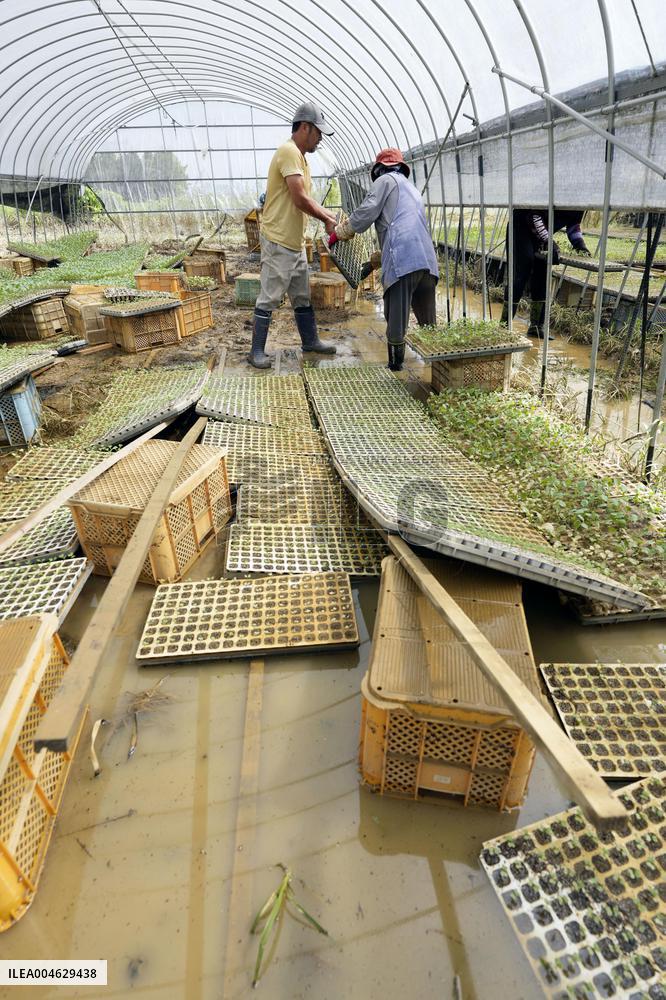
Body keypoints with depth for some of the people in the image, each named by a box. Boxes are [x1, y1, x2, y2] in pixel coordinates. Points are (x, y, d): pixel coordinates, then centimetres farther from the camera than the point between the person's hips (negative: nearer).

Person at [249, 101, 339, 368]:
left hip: (295, 242, 10)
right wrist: (326, 219, -8)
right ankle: (257, 351, 3)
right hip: (279, 241, -10)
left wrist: (327, 215, 10)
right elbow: (300, 199, -20)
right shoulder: (289, 152, -14)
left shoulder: (299, 156, 18)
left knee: (302, 296, 16)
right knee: (269, 298, -5)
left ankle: (310, 341, 28)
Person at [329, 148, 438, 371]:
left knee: (396, 315, -2)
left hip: (402, 260, -8)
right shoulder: (412, 189, 36)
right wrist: (374, 261, 41)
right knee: (427, 317, 15)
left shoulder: (386, 180, 12)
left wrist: (339, 233, 13)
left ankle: (395, 363, 1)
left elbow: (365, 213, -1)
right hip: (427, 259, 8)